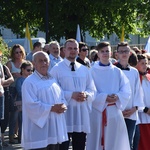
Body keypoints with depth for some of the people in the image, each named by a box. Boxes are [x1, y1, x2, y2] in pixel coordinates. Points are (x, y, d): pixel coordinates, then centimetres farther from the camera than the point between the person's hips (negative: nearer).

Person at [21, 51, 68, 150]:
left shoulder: (53, 80, 16)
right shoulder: (29, 82, -7)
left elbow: (62, 98, 16)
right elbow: (31, 105, -16)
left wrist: (63, 106, -8)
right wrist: (52, 108, -19)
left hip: (55, 129, 7)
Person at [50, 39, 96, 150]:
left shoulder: (85, 70, 14)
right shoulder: (57, 69, -1)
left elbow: (93, 91, 13)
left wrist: (86, 95, -10)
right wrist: (71, 95, -18)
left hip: (82, 116, 5)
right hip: (64, 115, -5)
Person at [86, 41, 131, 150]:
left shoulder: (117, 72, 8)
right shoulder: (92, 71, -1)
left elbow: (126, 91, 3)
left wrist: (117, 97, -16)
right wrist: (104, 97, -20)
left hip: (114, 112, 3)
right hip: (98, 111, -3)